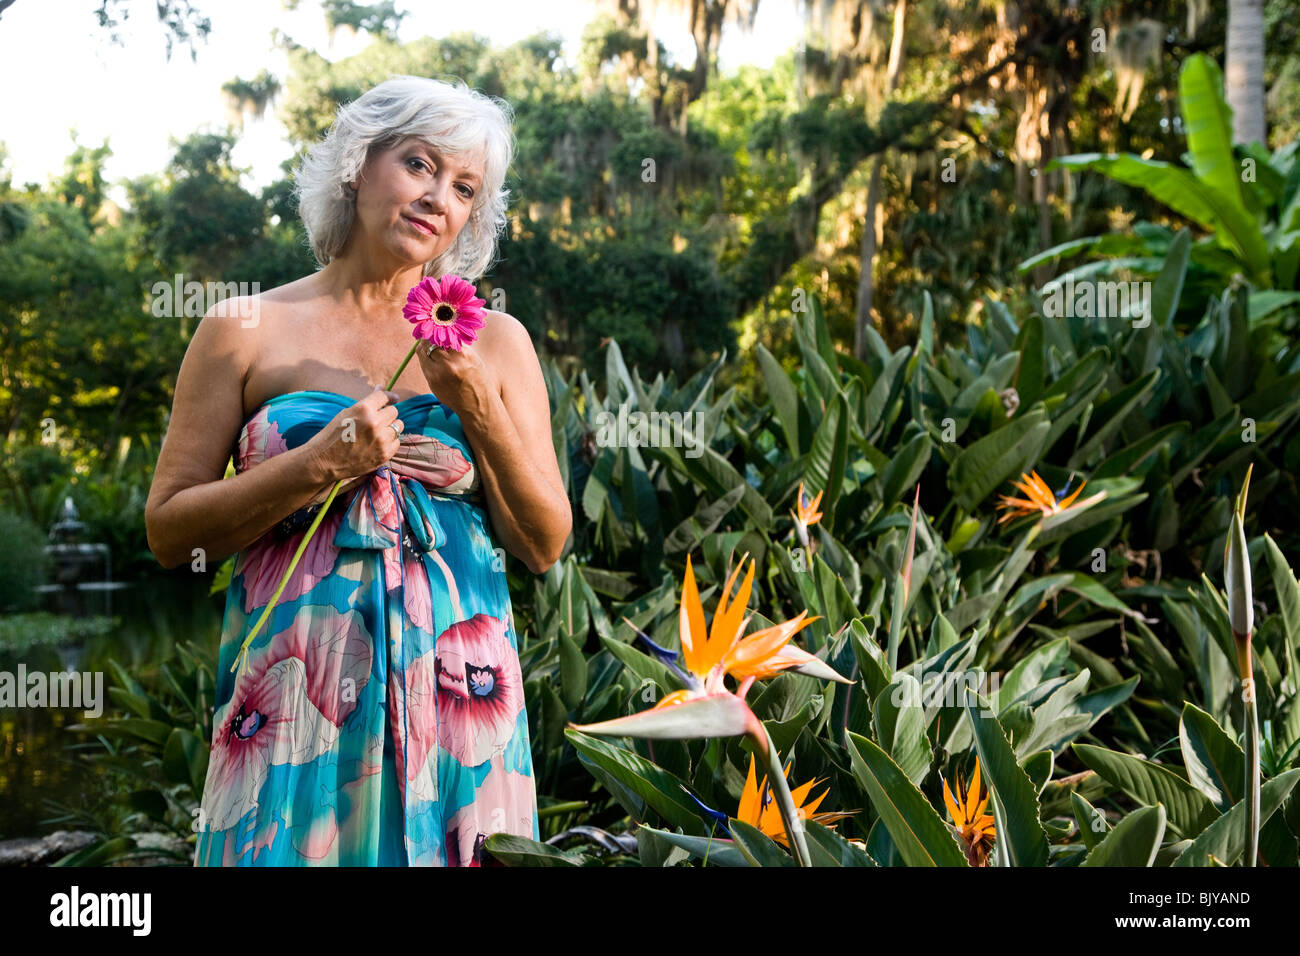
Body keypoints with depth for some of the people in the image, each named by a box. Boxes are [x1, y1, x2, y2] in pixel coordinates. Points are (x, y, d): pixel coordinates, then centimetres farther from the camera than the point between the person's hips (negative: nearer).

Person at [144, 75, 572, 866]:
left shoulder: (495, 341, 6)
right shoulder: (246, 332, 1)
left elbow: (544, 546, 5)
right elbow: (169, 531, -1)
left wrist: (479, 410, -9)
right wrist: (320, 466, -13)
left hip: (456, 695, 2)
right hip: (293, 699, -1)